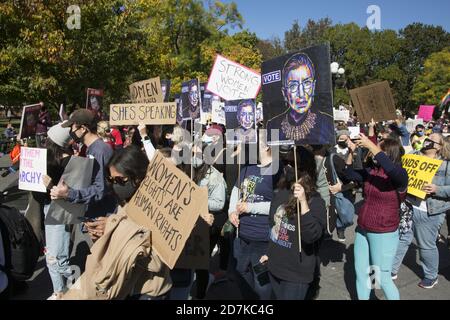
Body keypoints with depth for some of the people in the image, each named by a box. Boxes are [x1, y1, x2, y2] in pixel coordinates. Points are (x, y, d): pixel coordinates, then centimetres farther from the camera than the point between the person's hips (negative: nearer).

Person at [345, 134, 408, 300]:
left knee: (382, 278, 5)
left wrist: (371, 146, -36)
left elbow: (392, 170, -39)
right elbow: (350, 173, 8)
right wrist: (352, 151, -4)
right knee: (360, 272, 18)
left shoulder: (400, 176, -16)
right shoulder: (372, 171, 2)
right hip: (362, 230, 7)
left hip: (383, 234, -6)